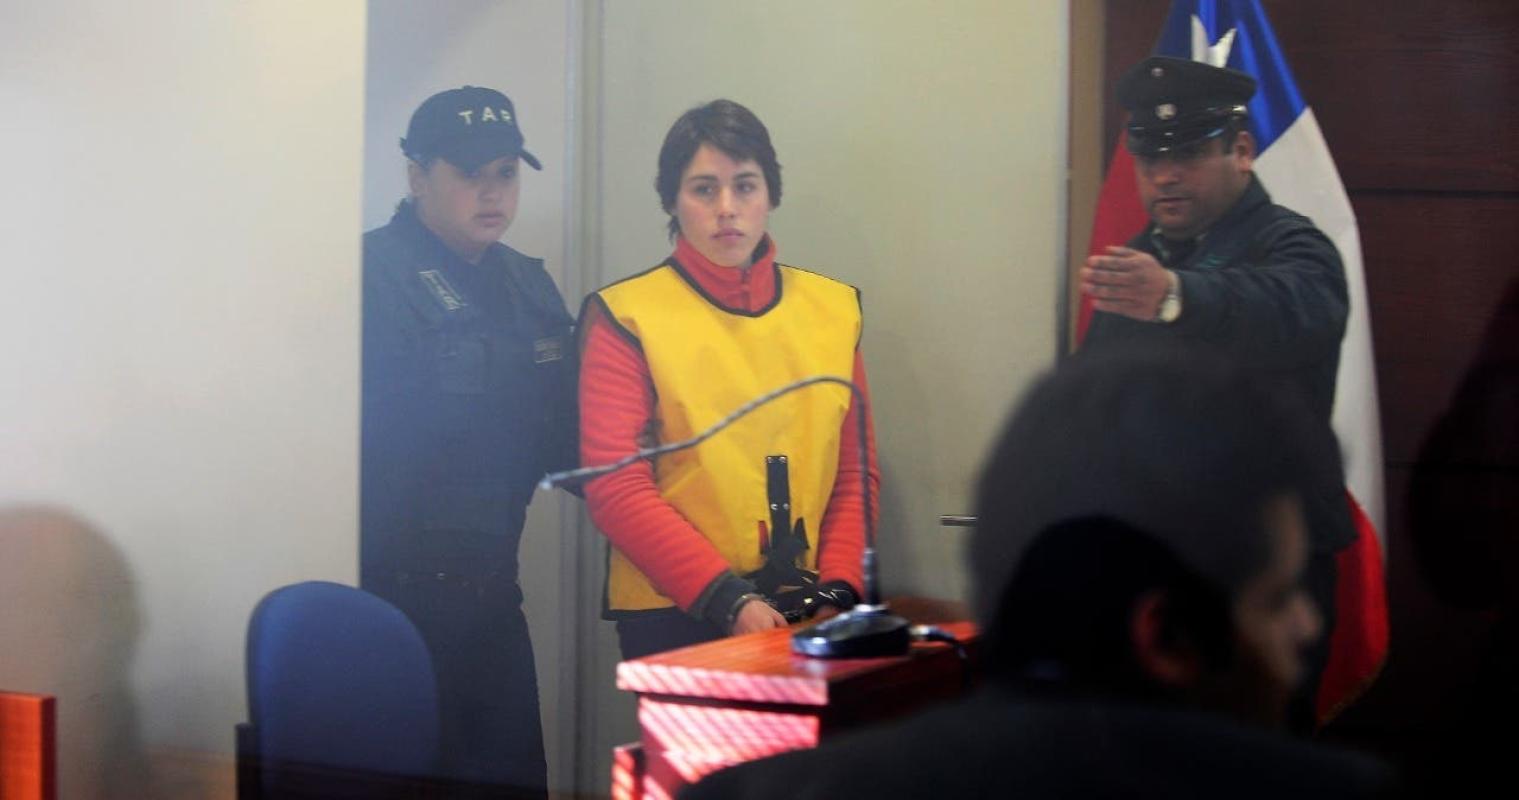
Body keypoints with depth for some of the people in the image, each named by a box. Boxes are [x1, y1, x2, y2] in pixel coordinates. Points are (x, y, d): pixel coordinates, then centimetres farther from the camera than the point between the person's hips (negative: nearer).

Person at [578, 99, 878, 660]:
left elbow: (855, 472, 9)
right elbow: (616, 488, -10)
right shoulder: (626, 317, -4)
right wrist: (730, 601, -17)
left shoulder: (833, 309, 7)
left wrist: (836, 592, -5)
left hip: (810, 619, 3)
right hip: (673, 618, -3)